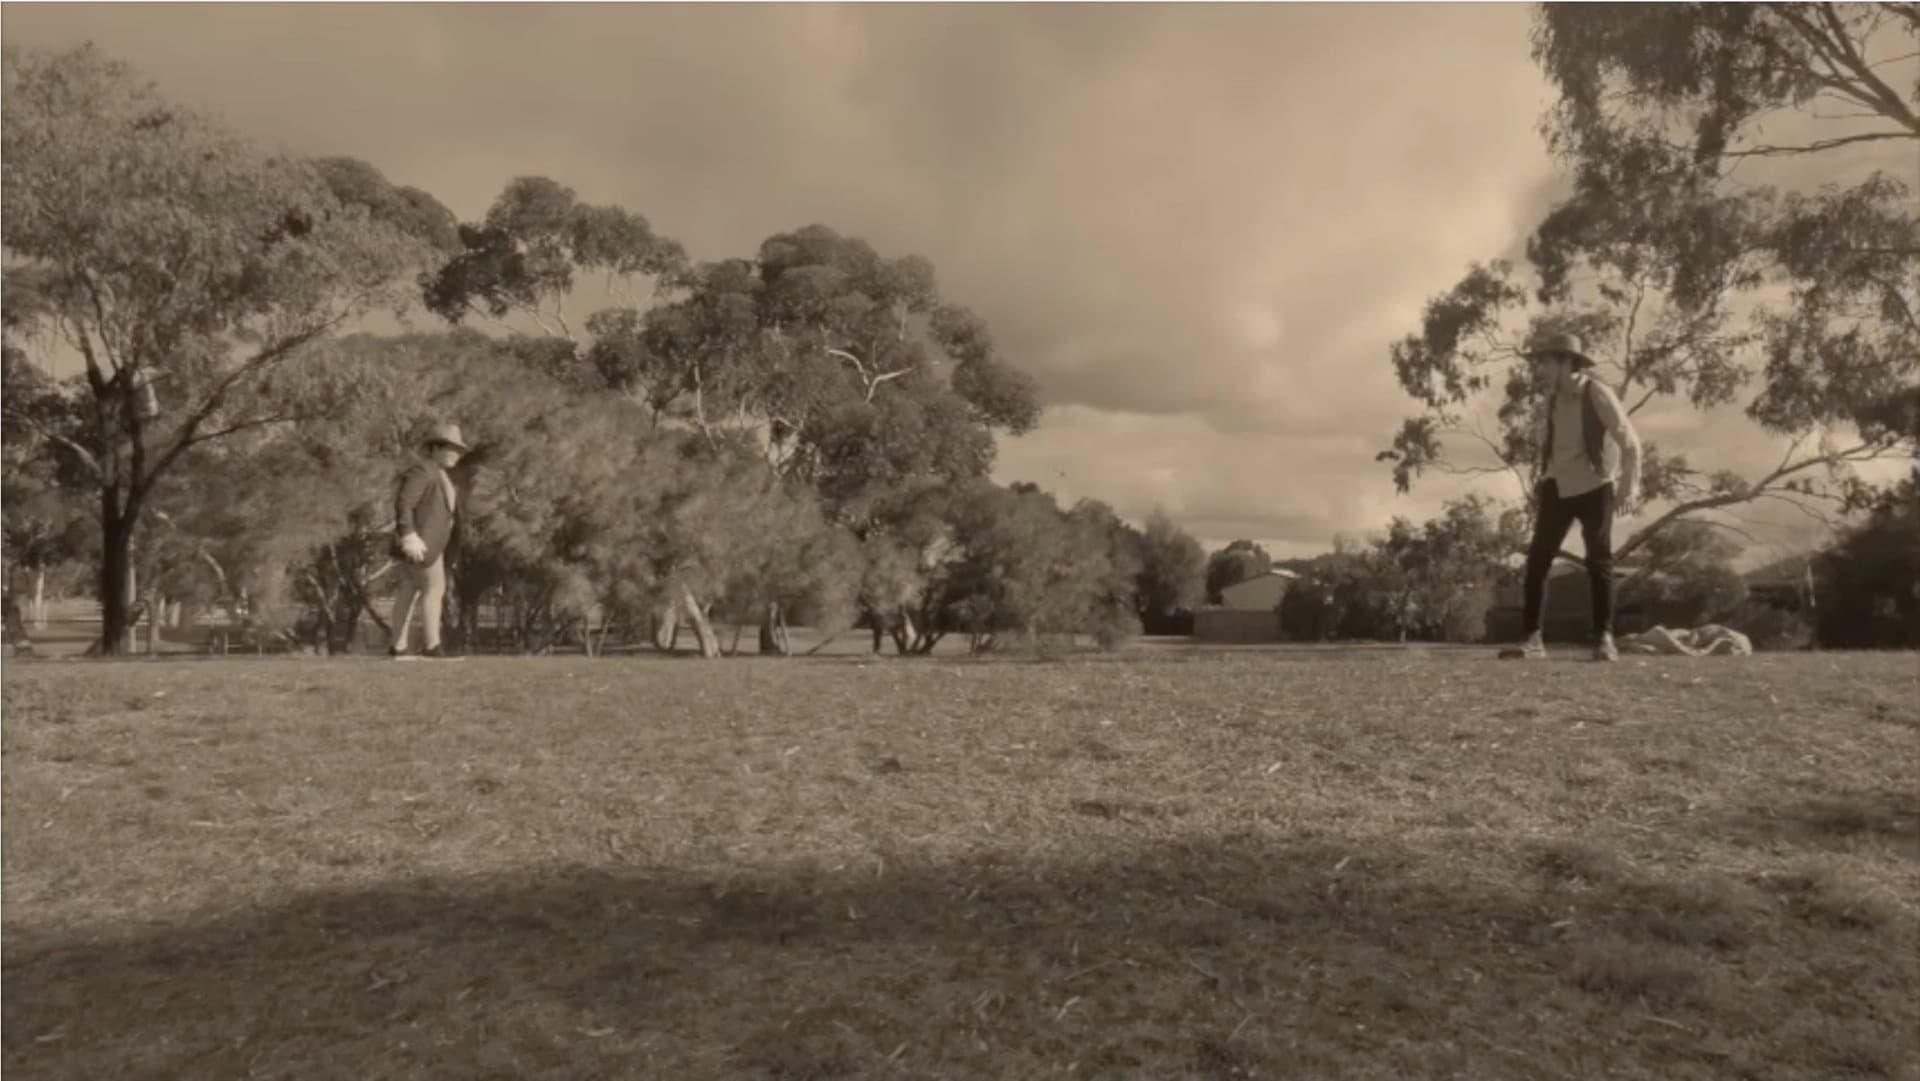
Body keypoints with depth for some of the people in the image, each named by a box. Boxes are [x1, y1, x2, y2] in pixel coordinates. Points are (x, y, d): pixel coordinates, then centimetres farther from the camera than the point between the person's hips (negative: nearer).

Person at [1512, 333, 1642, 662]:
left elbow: (1629, 441, -13)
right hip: (1557, 488, 5)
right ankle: (1534, 638, -1)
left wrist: (1629, 487, -19)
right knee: (1537, 560, -4)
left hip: (1594, 488, -5)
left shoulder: (1597, 394, -12)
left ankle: (1604, 639, 5)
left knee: (1599, 561, -4)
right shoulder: (1552, 400, 6)